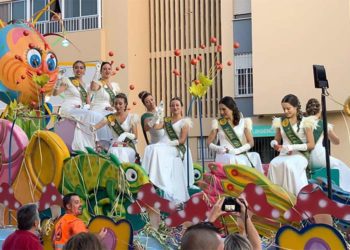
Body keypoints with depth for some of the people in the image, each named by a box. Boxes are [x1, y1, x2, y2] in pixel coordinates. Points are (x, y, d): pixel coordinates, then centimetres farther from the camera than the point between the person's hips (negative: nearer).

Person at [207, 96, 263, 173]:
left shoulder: (243, 122, 11)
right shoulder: (218, 123, 11)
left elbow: (251, 142, 6)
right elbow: (209, 143, 10)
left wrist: (236, 151, -10)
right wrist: (218, 148, -12)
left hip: (240, 156, 1)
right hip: (224, 157, -1)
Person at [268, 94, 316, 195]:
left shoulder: (305, 122, 1)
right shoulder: (280, 122, 13)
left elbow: (311, 145, -2)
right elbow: (276, 140, 21)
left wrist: (292, 147, -13)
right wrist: (274, 144, -5)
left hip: (300, 155, -3)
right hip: (284, 155, 3)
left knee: (288, 164, -39)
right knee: (273, 164, -34)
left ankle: (297, 195, -34)